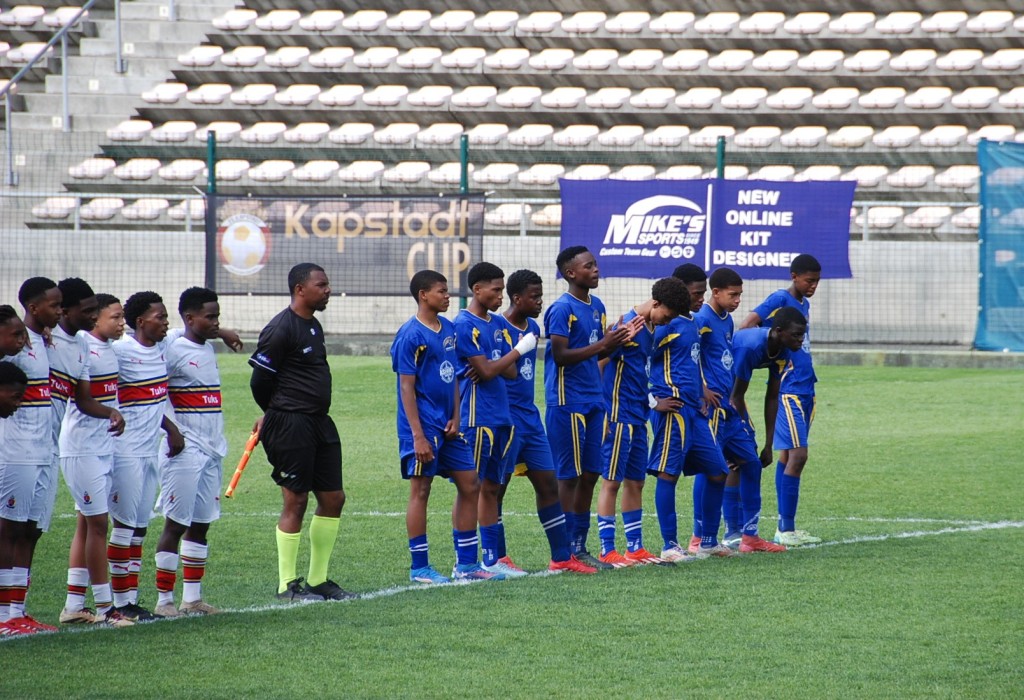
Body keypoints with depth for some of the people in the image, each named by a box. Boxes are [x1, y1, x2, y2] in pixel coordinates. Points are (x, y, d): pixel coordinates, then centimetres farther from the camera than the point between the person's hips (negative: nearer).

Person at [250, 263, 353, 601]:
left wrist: (272, 416, 18)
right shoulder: (281, 329, -14)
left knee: (333, 498, 9)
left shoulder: (314, 326, 15)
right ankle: (288, 584, 4)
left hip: (319, 422, 9)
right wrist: (275, 415, 6)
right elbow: (260, 380, -11)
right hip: (290, 424, -9)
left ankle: (318, 579, 19)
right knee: (296, 500, -4)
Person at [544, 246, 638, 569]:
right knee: (568, 476, -4)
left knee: (589, 475, 10)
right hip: (567, 402, -8)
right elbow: (560, 355, -18)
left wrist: (619, 338, 0)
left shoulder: (596, 306, 14)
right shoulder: (562, 309, -12)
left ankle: (580, 546, 17)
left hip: (593, 401, 8)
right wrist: (604, 343, -21)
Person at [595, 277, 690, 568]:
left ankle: (635, 547, 17)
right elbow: (599, 364, -16)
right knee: (611, 481, -5)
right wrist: (602, 414, -18)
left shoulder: (651, 329, 11)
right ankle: (608, 550, -3)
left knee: (635, 482, 11)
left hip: (638, 418, 9)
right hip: (619, 418, -9)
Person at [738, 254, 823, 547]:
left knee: (788, 455, 11)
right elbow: (746, 326, -19)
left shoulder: (804, 304, 16)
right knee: (797, 454, -12)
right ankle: (785, 530, -11)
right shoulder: (780, 300, -10)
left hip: (805, 388, 9)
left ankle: (786, 527, 14)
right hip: (787, 389, -9)